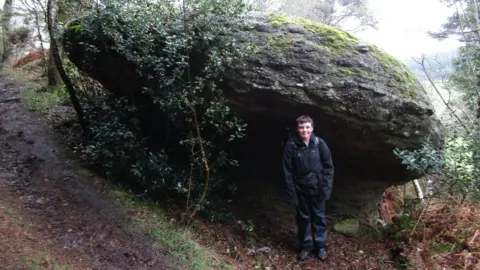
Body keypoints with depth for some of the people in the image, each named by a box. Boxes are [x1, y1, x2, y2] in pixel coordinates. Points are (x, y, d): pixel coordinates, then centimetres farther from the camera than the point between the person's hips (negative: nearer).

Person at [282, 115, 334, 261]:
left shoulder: (319, 143, -12)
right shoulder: (291, 145, -14)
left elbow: (328, 166, -4)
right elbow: (288, 171, -9)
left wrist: (326, 187, -8)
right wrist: (291, 192, -9)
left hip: (317, 188, 0)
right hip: (300, 188, 0)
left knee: (319, 217, 13)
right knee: (303, 218, 14)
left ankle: (321, 246, 30)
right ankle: (306, 246, 31)